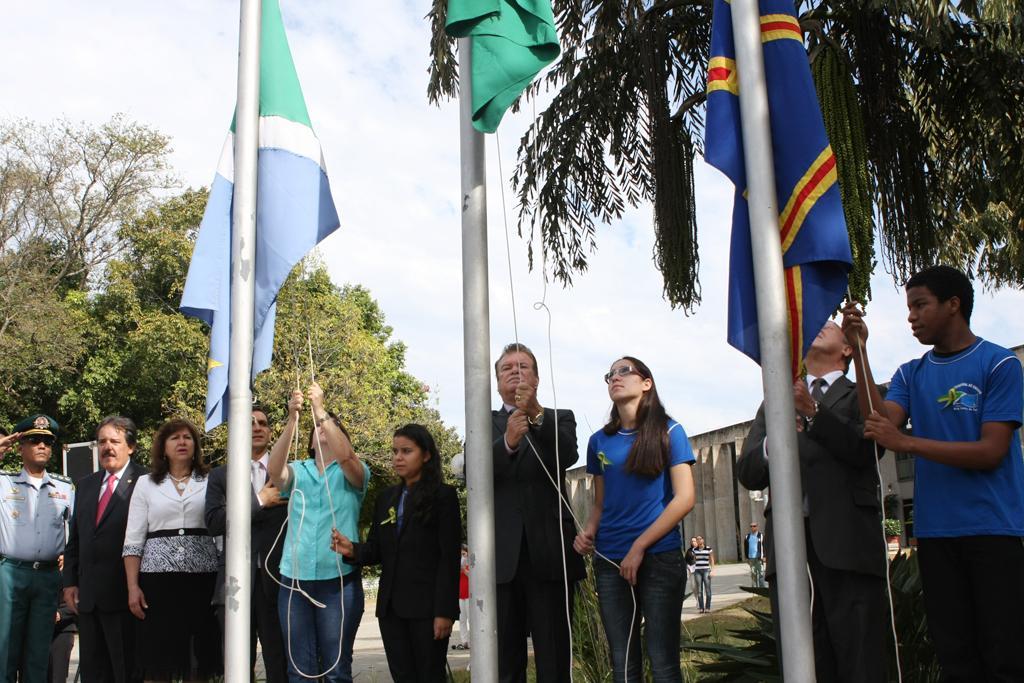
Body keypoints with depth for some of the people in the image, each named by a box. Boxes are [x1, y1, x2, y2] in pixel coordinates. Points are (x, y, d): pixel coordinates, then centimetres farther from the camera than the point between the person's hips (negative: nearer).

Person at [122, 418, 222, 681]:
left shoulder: (210, 482, 8)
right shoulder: (146, 483, 9)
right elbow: (133, 540, 6)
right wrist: (133, 586, -3)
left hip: (202, 579, 0)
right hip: (158, 579, 0)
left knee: (199, 658, 3)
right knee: (158, 661, 1)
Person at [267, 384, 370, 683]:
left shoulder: (353, 473, 5)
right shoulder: (298, 472, 9)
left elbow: (345, 455, -19)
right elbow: (273, 470, -13)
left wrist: (321, 410, -21)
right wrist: (292, 419, -22)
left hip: (339, 579, -2)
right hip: (294, 579, 2)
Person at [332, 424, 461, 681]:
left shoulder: (443, 496, -4)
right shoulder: (386, 497, 13)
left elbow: (450, 558, -8)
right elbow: (376, 551, 12)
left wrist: (445, 611, -14)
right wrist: (353, 550, -10)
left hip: (426, 605, -5)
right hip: (391, 606, 5)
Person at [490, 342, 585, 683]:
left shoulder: (558, 419, 10)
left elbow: (568, 456, -11)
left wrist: (536, 413, -27)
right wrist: (507, 442, -23)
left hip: (549, 552, -1)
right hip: (501, 557, 1)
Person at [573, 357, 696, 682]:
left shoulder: (668, 431, -1)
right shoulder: (599, 441, 11)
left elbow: (685, 498, -8)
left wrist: (639, 547, -12)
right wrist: (588, 532, -5)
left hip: (659, 557, -4)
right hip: (610, 561, 4)